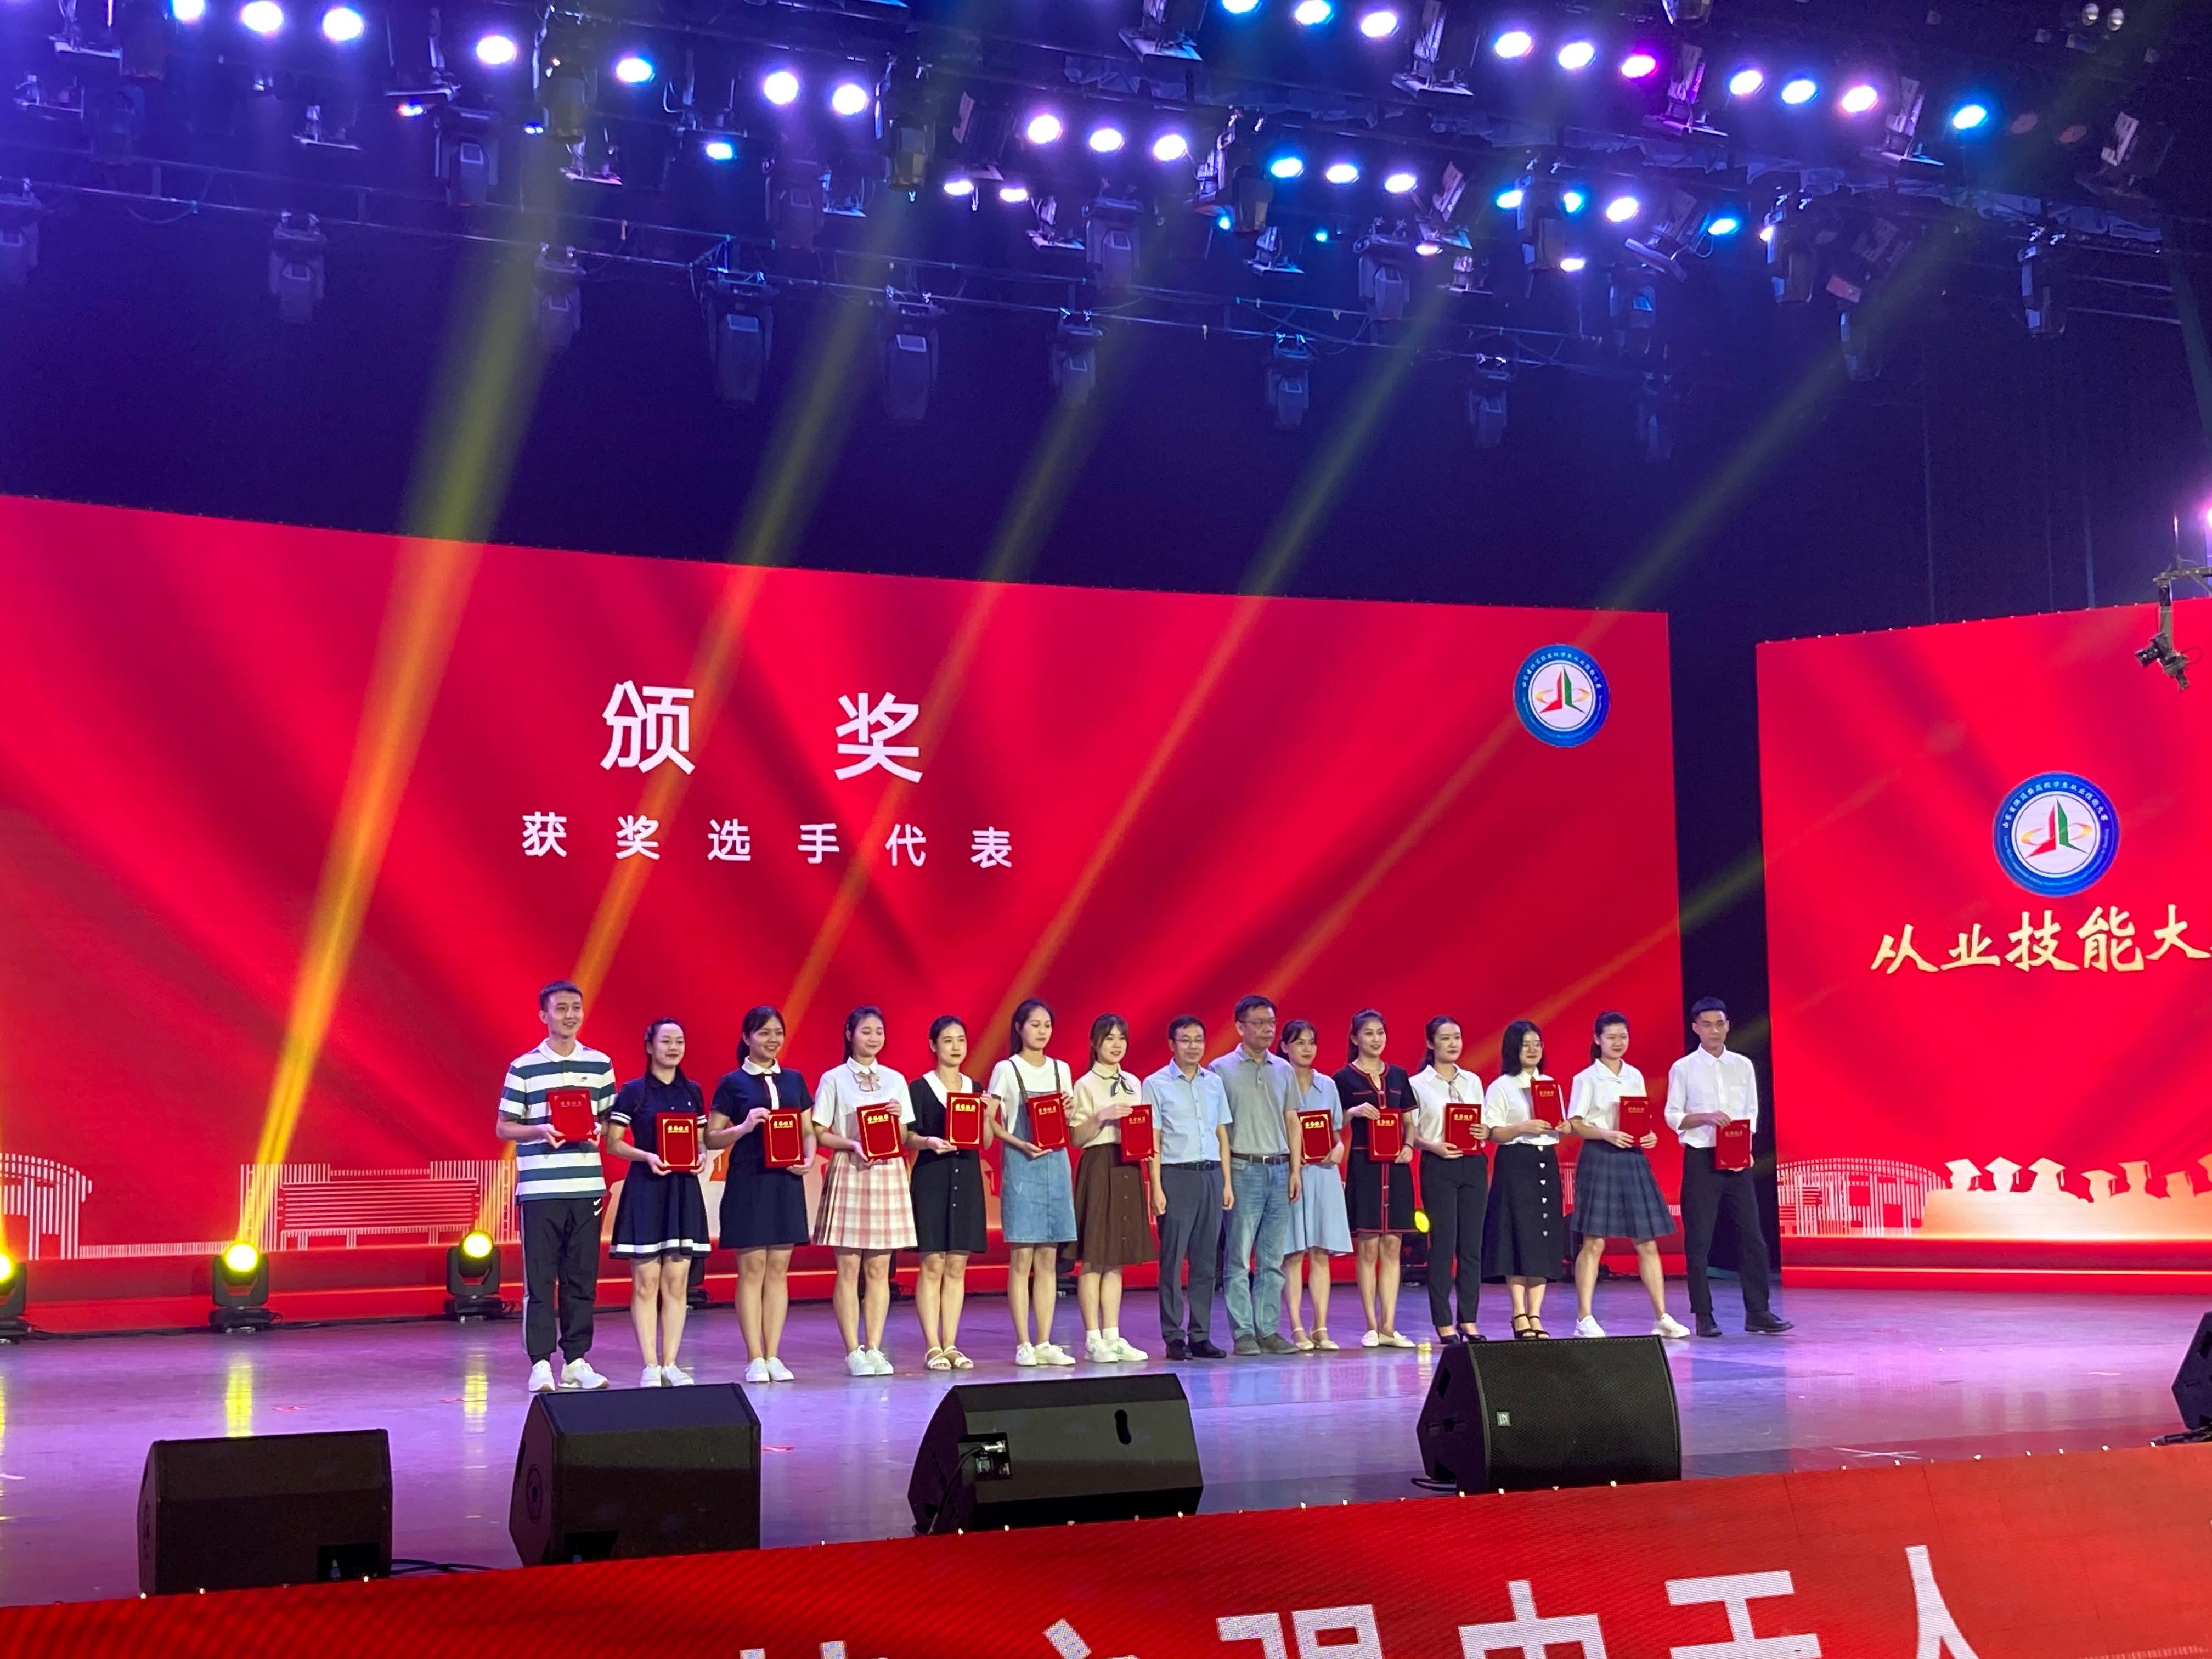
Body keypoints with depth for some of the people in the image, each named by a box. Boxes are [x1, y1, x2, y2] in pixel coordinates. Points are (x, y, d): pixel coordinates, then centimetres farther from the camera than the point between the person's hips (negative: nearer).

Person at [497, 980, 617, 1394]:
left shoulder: (600, 1065, 9)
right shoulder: (523, 1068, 1)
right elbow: (504, 1127, 3)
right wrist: (540, 1131, -14)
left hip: (587, 1186, 3)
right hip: (540, 1188, -2)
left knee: (582, 1278, 6)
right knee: (540, 1279, 0)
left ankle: (576, 1361, 14)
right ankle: (540, 1363, 5)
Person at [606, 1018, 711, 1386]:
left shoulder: (692, 1092, 11)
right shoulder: (633, 1091, -1)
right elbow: (613, 1143, -3)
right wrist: (647, 1156, -18)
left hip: (684, 1190, 4)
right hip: (645, 1189, -4)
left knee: (677, 1283, 4)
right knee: (646, 1283, -3)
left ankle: (670, 1365, 9)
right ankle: (650, 1367, 2)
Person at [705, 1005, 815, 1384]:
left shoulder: (794, 1080, 12)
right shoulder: (732, 1083, 1)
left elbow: (808, 1131, 15)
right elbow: (711, 1137, -1)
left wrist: (808, 1158, -4)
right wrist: (744, 1127, -17)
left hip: (787, 1182, 4)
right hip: (747, 1182, -4)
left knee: (779, 1268, 5)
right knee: (752, 1268, -2)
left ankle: (773, 1356, 10)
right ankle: (755, 1359, 3)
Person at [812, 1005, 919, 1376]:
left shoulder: (895, 1080, 12)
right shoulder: (833, 1080, 2)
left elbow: (904, 1138, 13)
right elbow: (818, 1134, -1)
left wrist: (898, 1118, -8)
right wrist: (852, 1145, -17)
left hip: (888, 1174, 3)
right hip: (849, 1174, -3)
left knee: (879, 1269, 4)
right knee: (849, 1269, -2)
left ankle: (874, 1348, 8)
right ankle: (853, 1352, 2)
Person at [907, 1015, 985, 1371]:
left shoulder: (975, 1089, 12)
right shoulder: (919, 1088, 0)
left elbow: (986, 1142, 10)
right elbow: (909, 1137, -5)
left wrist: (987, 1117, -9)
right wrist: (930, 1142, -24)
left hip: (967, 1179, 4)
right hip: (931, 1178, -4)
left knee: (957, 1266, 5)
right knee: (933, 1265, -4)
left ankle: (951, 1345, 10)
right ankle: (933, 1347, 0)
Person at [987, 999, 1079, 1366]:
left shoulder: (1061, 1070, 12)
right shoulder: (1006, 1070, -1)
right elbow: (987, 1120, -6)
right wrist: (1020, 1144, -18)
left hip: (1055, 1164, 4)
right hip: (1021, 1167, -4)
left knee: (1048, 1260, 5)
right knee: (1021, 1258, -4)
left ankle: (1045, 1343, 9)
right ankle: (1023, 1344, 0)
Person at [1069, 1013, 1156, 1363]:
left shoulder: (1133, 1084, 14)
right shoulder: (1085, 1085, -4)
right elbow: (1077, 1138, -7)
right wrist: (1100, 1117, -22)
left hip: (1128, 1170, 6)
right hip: (1098, 1168, -6)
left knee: (1117, 1260, 9)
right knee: (1092, 1258, -4)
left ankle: (1112, 1336, 13)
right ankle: (1093, 1339, 1)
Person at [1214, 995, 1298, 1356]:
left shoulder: (1283, 1069, 12)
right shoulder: (1222, 1070, -1)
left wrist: (1295, 1169, 5)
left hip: (1279, 1169, 5)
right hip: (1243, 1169, -4)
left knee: (1273, 1259, 7)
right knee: (1240, 1258, -2)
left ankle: (1269, 1330, 12)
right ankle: (1243, 1333, 2)